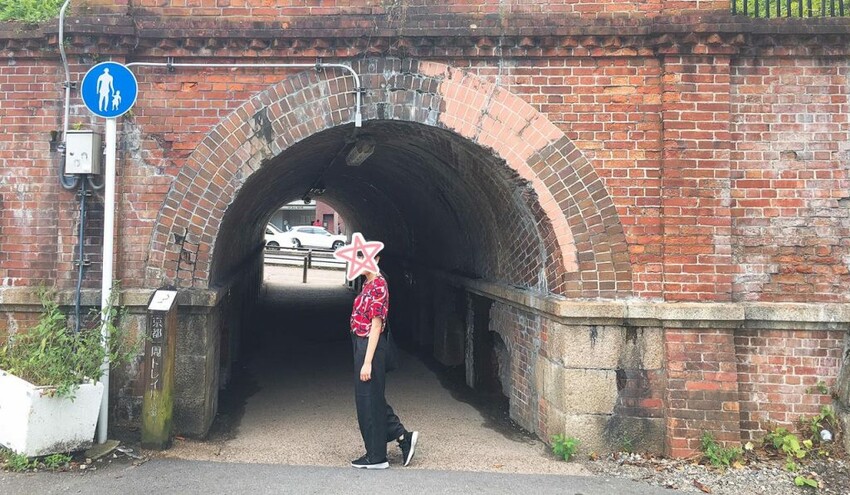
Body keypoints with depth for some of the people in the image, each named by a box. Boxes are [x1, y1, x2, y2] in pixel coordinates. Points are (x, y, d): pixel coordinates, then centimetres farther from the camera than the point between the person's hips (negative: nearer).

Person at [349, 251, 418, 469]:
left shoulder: (378, 286, -17)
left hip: (370, 346, -10)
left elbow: (376, 326, -20)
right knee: (372, 399, 16)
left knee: (369, 400, -1)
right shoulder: (369, 284, 13)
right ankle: (404, 436, 24)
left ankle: (376, 457, 10)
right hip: (362, 344, 10)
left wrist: (367, 362, -22)